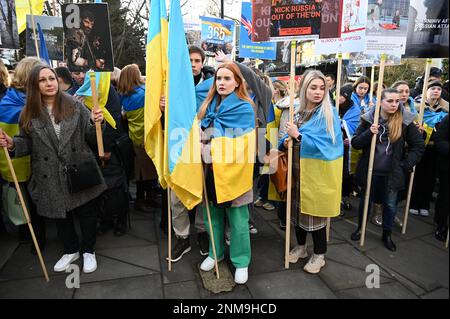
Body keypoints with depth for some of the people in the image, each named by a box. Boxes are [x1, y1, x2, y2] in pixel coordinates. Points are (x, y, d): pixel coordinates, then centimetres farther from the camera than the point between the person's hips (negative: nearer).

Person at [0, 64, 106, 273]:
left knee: (87, 213, 10)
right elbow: (27, 144, 9)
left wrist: (95, 123, -20)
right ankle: (70, 250, 40)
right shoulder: (29, 114, 2)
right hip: (50, 179, 2)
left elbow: (91, 137, -1)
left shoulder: (75, 106, -2)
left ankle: (88, 251, 32)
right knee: (60, 215, 16)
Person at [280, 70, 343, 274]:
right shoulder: (298, 111, 6)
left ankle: (319, 255, 24)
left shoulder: (329, 113, -11)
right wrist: (286, 142, -11)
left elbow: (324, 144, -20)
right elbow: (289, 137, 11)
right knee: (299, 208, 16)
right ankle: (300, 247, 36)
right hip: (299, 169, 6)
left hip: (318, 172, -6)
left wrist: (297, 136, -20)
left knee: (315, 212, 4)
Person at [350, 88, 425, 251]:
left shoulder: (405, 121, -7)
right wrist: (369, 133, -24)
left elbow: (419, 146, 0)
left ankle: (387, 235, 32)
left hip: (392, 173, 0)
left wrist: (407, 164, -7)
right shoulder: (369, 119, -7)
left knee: (390, 204, 12)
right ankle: (360, 228, 36)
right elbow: (355, 143, -8)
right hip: (370, 170, 0)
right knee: (366, 200, 16)